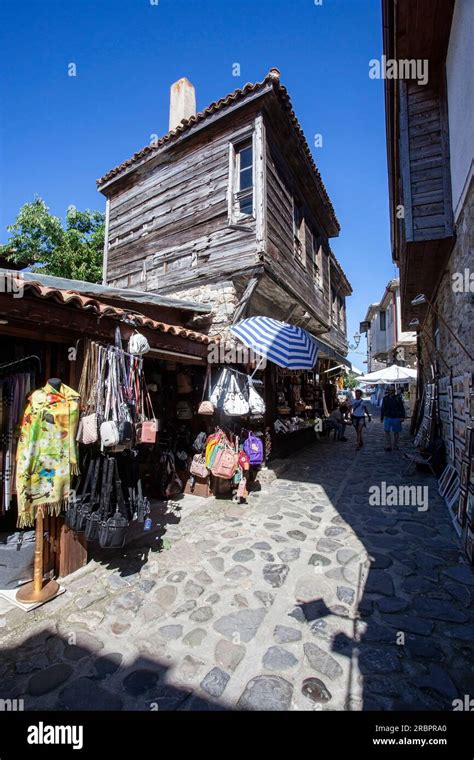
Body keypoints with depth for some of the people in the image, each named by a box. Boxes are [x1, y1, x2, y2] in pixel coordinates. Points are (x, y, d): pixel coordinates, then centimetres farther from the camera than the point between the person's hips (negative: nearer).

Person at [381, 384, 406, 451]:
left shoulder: (398, 398, -3)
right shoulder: (385, 398, 6)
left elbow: (402, 408, -3)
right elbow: (383, 409, 11)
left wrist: (402, 417, -10)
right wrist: (381, 418, 12)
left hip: (396, 418, -2)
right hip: (387, 417, 2)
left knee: (396, 432, 8)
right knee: (387, 431, -7)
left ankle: (395, 446, 23)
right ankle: (388, 446, -2)